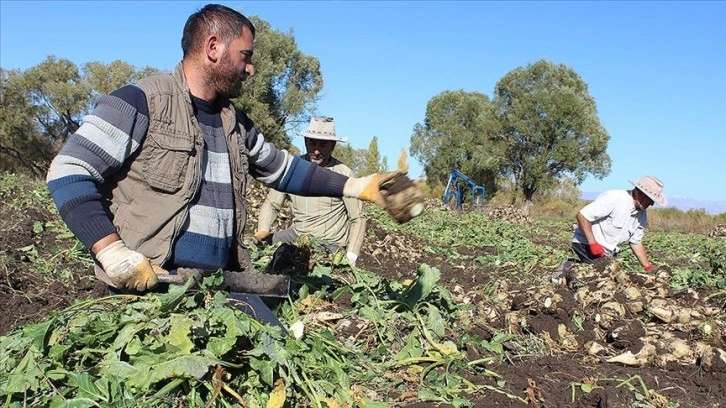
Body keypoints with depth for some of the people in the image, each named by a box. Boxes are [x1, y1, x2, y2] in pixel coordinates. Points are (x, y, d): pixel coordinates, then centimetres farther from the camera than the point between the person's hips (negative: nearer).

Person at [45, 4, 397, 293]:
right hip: (145, 293, -6)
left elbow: (281, 169, 24)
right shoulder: (141, 102, -9)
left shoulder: (235, 123, 13)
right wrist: (117, 257, -21)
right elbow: (68, 173, -12)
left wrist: (355, 186, 19)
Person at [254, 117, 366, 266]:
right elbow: (272, 204, 5)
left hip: (330, 243, -4)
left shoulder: (344, 174, -12)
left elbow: (357, 219, -7)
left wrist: (350, 258, -17)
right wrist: (262, 231, -13)